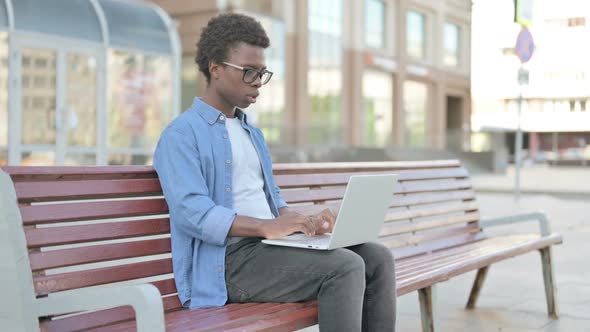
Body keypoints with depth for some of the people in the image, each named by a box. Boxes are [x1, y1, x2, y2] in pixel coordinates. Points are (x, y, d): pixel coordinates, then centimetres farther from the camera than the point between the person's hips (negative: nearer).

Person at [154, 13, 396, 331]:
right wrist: (265, 226, -28)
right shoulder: (181, 135, -5)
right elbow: (191, 212, -19)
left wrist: (300, 222, 2)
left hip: (269, 244, 8)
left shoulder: (252, 133, 24)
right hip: (229, 258, -8)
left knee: (377, 257, -7)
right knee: (345, 267, -25)